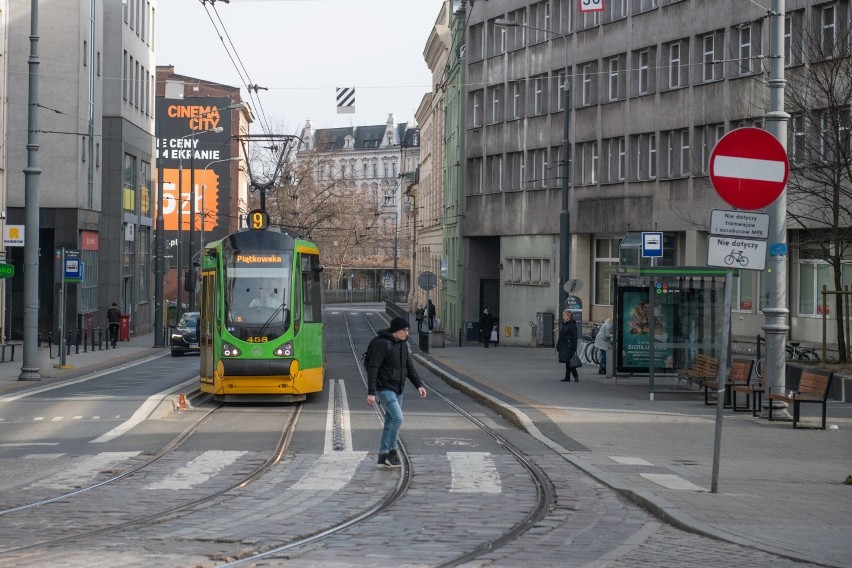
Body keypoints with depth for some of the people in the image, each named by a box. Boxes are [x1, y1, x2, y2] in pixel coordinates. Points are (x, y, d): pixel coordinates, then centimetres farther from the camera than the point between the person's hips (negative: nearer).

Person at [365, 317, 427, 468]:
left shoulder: (403, 344, 10)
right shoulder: (383, 344, -16)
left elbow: (409, 367, 18)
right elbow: (373, 368, -17)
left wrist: (419, 385, 7)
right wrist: (371, 392, -21)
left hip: (398, 390, 8)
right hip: (385, 389, -8)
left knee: (390, 421, 10)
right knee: (397, 418, -18)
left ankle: (383, 455, 17)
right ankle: (392, 452, -7)